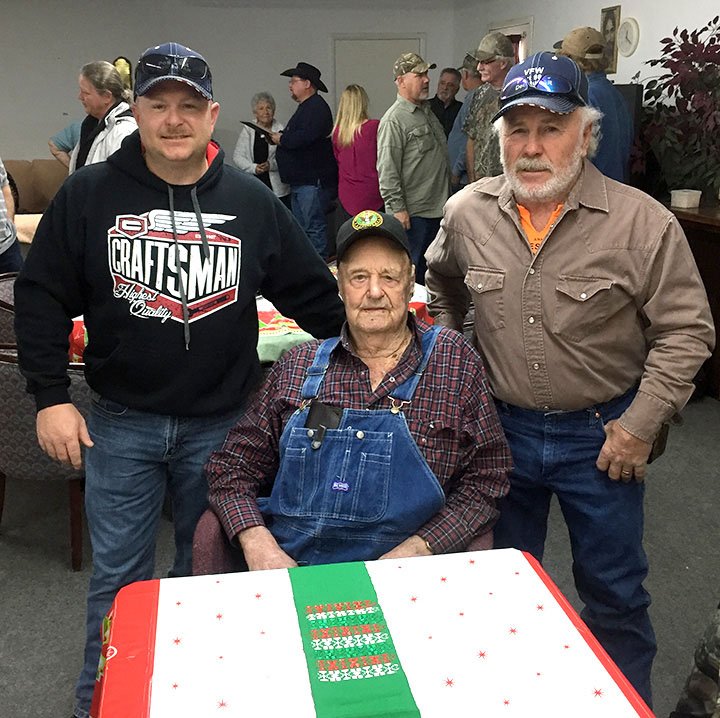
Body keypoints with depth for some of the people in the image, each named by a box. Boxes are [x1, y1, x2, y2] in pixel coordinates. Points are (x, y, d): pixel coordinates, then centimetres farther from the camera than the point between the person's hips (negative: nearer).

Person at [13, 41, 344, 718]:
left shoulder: (252, 202, 0)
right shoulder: (89, 195, -3)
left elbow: (314, 294, 7)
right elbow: (41, 297, 0)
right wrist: (49, 397, -5)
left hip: (221, 424, 1)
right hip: (120, 423, 0)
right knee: (117, 580, 10)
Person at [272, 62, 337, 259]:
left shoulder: (317, 107, -12)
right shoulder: (305, 107, 22)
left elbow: (305, 137, -26)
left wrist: (281, 139, -10)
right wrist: (280, 138, 7)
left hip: (313, 181, -11)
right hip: (300, 181, 11)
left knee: (314, 227, -9)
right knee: (301, 227, 14)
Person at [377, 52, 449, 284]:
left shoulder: (427, 111, 16)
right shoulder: (394, 120, -14)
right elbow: (387, 171, -18)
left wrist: (448, 193, 22)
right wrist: (397, 208, -21)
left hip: (437, 209, 9)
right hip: (413, 214, -9)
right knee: (412, 273, -2)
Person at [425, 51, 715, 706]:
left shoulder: (643, 223, -15)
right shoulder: (467, 214, -4)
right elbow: (443, 290, 15)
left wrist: (640, 424, -13)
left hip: (600, 433, -3)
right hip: (502, 425, 3)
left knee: (614, 590, 15)